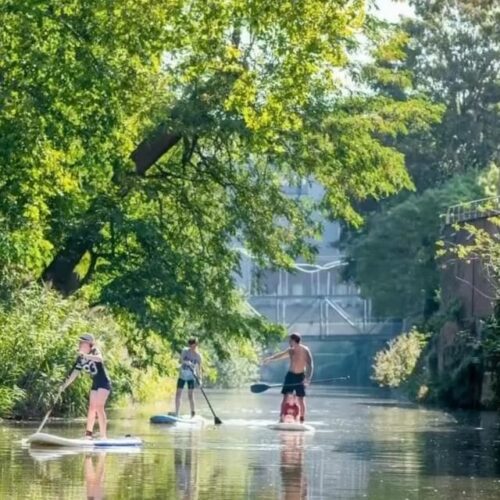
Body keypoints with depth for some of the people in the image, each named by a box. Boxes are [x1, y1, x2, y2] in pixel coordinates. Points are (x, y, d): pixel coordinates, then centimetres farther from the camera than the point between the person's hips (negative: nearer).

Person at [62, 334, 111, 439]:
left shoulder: (95, 352, -14)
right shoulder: (80, 358, 6)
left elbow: (100, 359, -38)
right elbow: (75, 373, 8)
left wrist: (87, 356, -54)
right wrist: (65, 385, -1)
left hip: (104, 383, -7)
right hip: (95, 384, 7)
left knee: (99, 407, -16)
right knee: (92, 407, 9)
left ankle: (103, 435, -16)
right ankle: (89, 432, 22)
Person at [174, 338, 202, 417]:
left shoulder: (198, 356, -7)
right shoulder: (185, 351, -5)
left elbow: (199, 368, -6)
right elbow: (181, 360, -16)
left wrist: (200, 379, -15)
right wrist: (186, 362, -38)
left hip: (191, 377, -2)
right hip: (182, 376, 2)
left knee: (190, 395, -10)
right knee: (178, 394, 1)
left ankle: (193, 412, 4)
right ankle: (176, 413, 8)